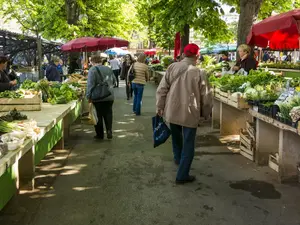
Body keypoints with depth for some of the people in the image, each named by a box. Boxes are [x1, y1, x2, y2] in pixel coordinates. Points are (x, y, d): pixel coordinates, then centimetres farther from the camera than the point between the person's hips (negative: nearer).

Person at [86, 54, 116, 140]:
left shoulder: (93, 70, -9)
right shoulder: (108, 69, 9)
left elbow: (90, 84, -15)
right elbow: (114, 81, 18)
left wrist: (89, 96, -9)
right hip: (110, 96, 4)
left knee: (99, 115, 6)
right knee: (108, 114, 12)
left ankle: (100, 134, 14)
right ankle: (109, 131, 0)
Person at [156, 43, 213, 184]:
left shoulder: (172, 67, -4)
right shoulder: (199, 73, -12)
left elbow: (162, 89, -1)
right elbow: (206, 97, -6)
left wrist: (159, 107, 10)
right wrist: (206, 113, 10)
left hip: (172, 111, 4)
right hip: (190, 113, -4)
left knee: (176, 137, 28)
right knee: (188, 145, 7)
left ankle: (178, 158, 51)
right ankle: (182, 175, 10)